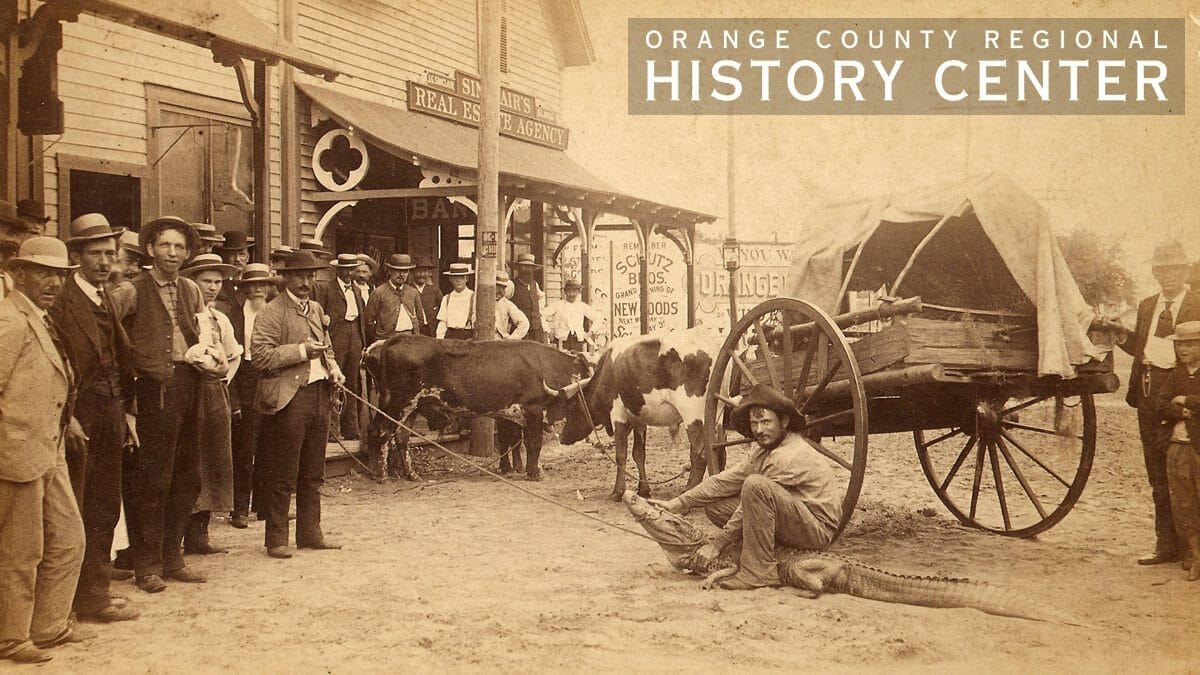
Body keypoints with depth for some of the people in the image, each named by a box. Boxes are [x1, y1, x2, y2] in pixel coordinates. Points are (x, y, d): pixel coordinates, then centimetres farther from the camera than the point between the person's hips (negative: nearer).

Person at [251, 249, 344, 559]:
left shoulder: (316, 309, 18)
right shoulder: (272, 313, -7)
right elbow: (261, 355, -17)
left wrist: (332, 368, 10)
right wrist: (301, 350, -18)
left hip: (319, 393, 8)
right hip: (290, 397, -8)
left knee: (314, 472, 14)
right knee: (283, 475, -3)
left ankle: (310, 532, 23)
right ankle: (276, 539, 5)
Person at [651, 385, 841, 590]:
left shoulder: (790, 456, -21)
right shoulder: (764, 451, 9)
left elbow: (754, 502, -20)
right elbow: (727, 480, 6)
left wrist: (716, 545, -16)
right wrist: (676, 504, -1)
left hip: (819, 530, -9)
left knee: (756, 485, -32)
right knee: (716, 505, 0)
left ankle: (759, 570, -25)